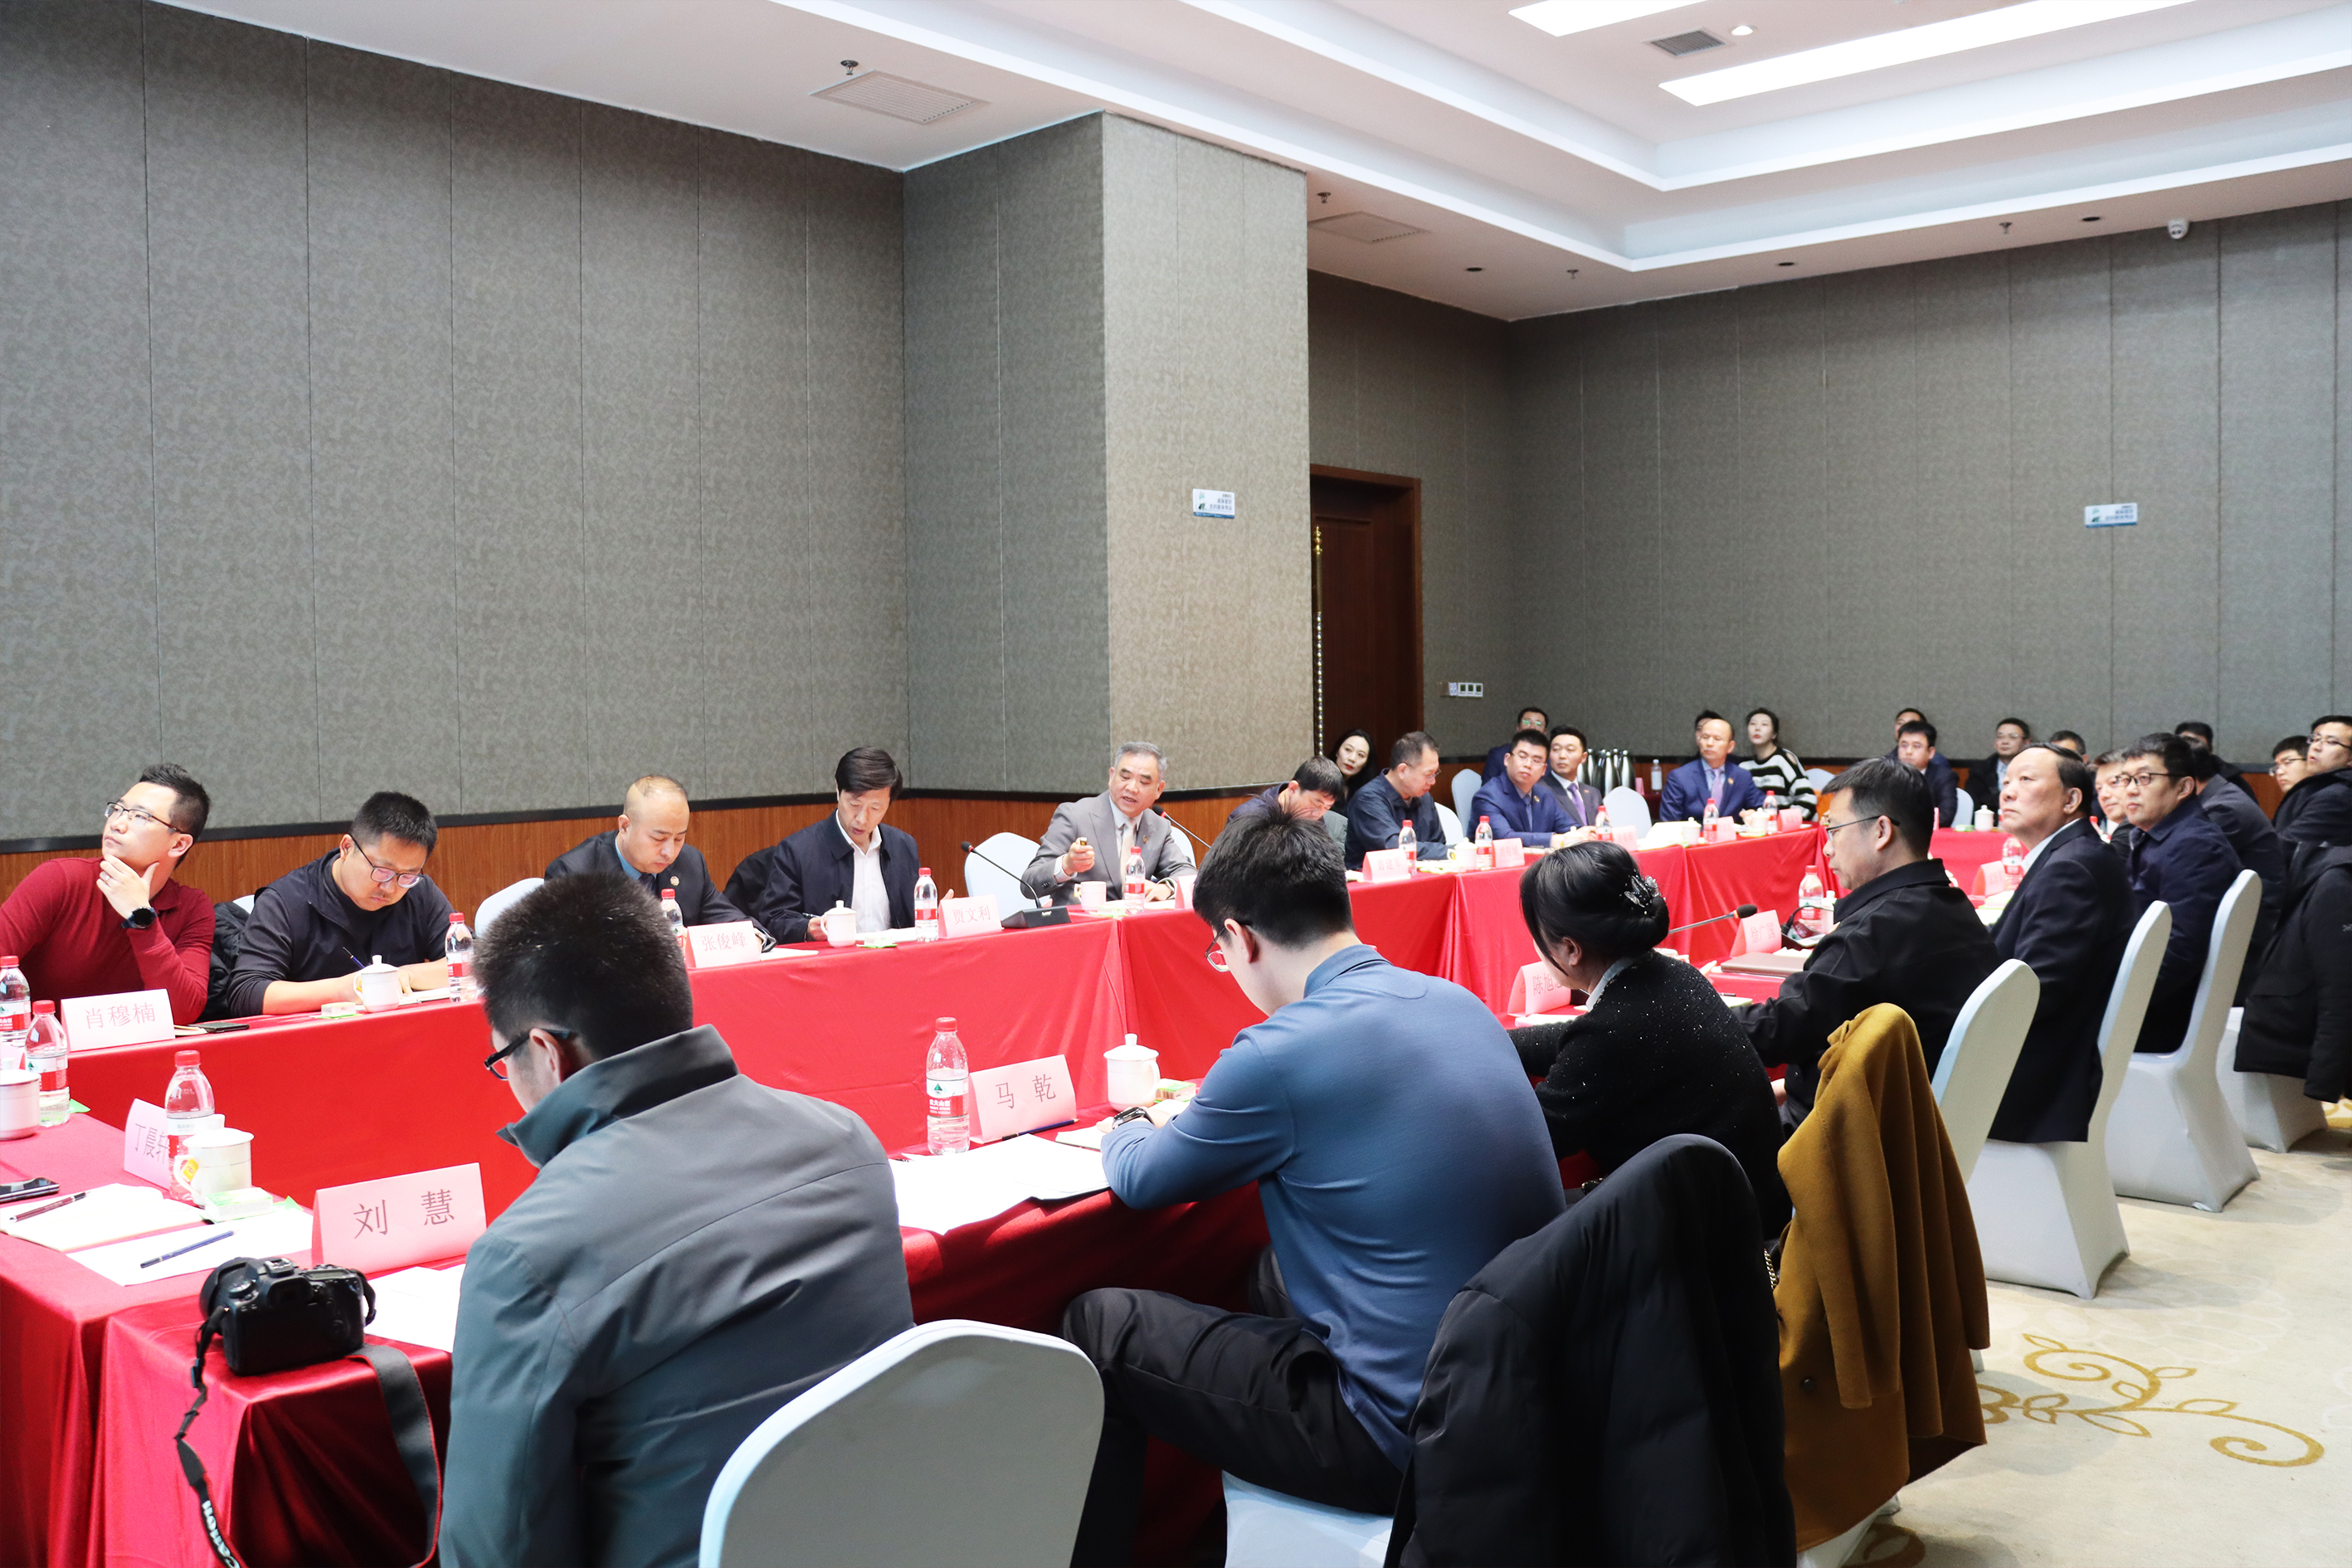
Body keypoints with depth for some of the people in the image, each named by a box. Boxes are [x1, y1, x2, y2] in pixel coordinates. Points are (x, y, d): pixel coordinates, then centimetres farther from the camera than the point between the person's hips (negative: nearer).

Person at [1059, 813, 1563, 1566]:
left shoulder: (1280, 1052, -19)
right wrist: (1201, 1114, 29)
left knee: (1099, 1323, 6)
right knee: (1274, 1271, 30)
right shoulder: (1459, 1003, 3)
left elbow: (1141, 1184, -1)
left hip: (1407, 1436, -8)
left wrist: (1133, 1127, 22)